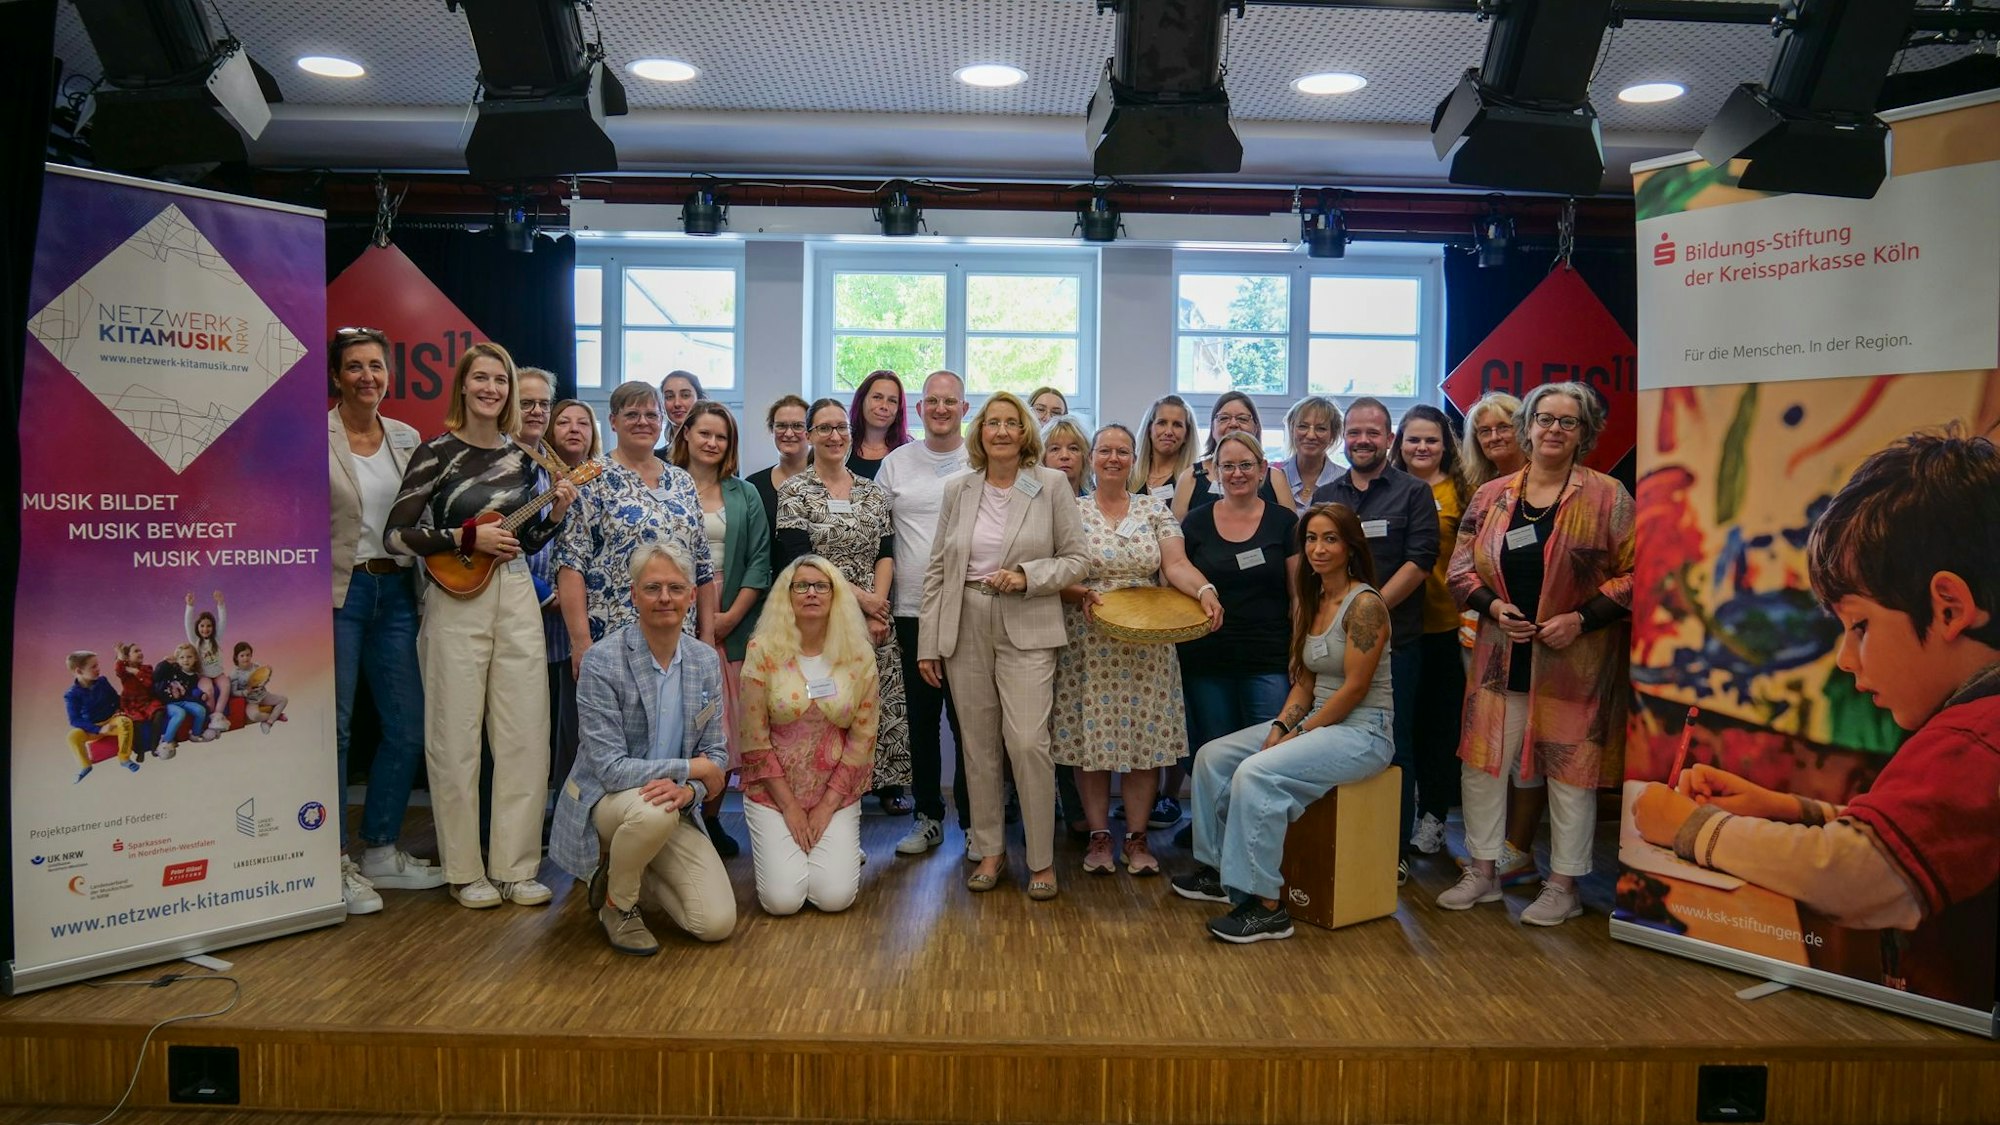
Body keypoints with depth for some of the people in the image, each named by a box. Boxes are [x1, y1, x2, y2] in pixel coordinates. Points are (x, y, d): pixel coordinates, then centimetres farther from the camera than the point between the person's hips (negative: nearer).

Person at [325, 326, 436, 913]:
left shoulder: (407, 437, 12)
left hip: (395, 589, 5)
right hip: (338, 589, -5)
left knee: (408, 726, 7)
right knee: (334, 725, -1)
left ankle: (381, 850, 22)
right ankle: (336, 863, 11)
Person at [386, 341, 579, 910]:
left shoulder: (521, 456, 11)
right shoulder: (437, 451, -4)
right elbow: (396, 534, -9)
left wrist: (556, 513, 1)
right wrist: (469, 536, -15)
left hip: (517, 598, 5)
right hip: (457, 603, -5)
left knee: (524, 735, 4)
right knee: (457, 738, 2)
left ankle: (515, 867, 15)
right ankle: (466, 872, 14)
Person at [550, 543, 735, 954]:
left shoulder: (706, 662, -1)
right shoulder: (601, 661, -17)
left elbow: (716, 754, 1)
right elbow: (610, 768, -21)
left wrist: (687, 790, -21)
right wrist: (692, 768, -16)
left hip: (675, 807, 5)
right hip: (604, 800, -4)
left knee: (718, 923, -10)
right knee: (653, 811, -39)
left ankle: (630, 873, 19)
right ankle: (615, 901, -6)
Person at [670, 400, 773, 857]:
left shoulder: (745, 495, 12)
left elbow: (759, 561, 6)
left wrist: (731, 616, -5)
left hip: (730, 626, 2)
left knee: (725, 725, 3)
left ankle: (711, 818, 14)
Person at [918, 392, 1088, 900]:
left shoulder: (1052, 485, 0)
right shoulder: (958, 489, 8)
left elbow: (1076, 559, 2)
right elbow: (938, 568, 9)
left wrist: (1028, 576, -15)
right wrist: (928, 643, 6)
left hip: (1027, 630, -3)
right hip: (966, 629, 3)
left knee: (1028, 741, -11)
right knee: (979, 744, 8)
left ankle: (1042, 859, 3)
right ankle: (989, 849, 21)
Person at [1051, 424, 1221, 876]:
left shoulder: (1155, 511, 7)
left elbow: (1176, 564, -6)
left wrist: (1205, 591, -25)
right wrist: (1081, 594, -22)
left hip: (1147, 646, 1)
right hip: (1090, 645, -1)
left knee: (1146, 733, 2)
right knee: (1092, 734, 1)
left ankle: (1136, 837, 15)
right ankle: (1098, 835, 15)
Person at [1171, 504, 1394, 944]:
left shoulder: (1365, 605, -14)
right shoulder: (1308, 605, 11)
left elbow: (1354, 688, -18)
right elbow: (1305, 682, 11)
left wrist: (1300, 735, -15)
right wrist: (1280, 727, -5)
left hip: (1362, 731, -9)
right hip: (1316, 722, 9)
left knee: (1257, 773, -28)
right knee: (1212, 756, 3)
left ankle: (1265, 907, -21)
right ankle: (1215, 869, 15)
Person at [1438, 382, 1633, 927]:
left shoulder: (1607, 497, -4)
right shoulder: (1491, 496, 6)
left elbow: (1633, 574, -6)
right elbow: (1461, 569, 10)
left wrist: (1581, 619, -16)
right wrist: (1492, 606, -8)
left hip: (1574, 661, -3)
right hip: (1501, 657, 4)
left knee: (1570, 769, 5)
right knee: (1481, 761, 7)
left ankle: (1564, 886, 20)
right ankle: (1482, 872, 23)